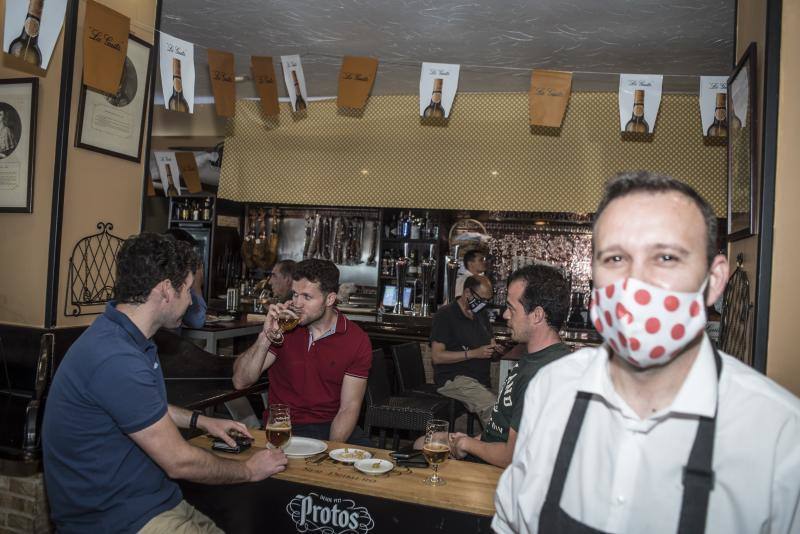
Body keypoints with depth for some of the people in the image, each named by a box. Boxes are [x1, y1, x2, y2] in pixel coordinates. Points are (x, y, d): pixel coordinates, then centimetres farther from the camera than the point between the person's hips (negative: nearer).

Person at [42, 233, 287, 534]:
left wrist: (200, 421, 21)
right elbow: (179, 462, -19)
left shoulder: (122, 337, 8)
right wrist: (249, 471, -5)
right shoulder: (117, 359, -26)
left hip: (154, 503, 9)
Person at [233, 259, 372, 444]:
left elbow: (348, 409, -7)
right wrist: (266, 336, -20)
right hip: (284, 427, -1)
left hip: (333, 427, 1)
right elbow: (240, 381, -7)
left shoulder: (357, 340, -7)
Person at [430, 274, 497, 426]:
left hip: (481, 380, 7)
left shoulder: (482, 314, 18)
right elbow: (436, 356, -12)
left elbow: (490, 340, 31)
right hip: (453, 378, -7)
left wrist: (493, 347, 6)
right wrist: (473, 353, -15)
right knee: (491, 407, -31)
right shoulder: (445, 315, -5)